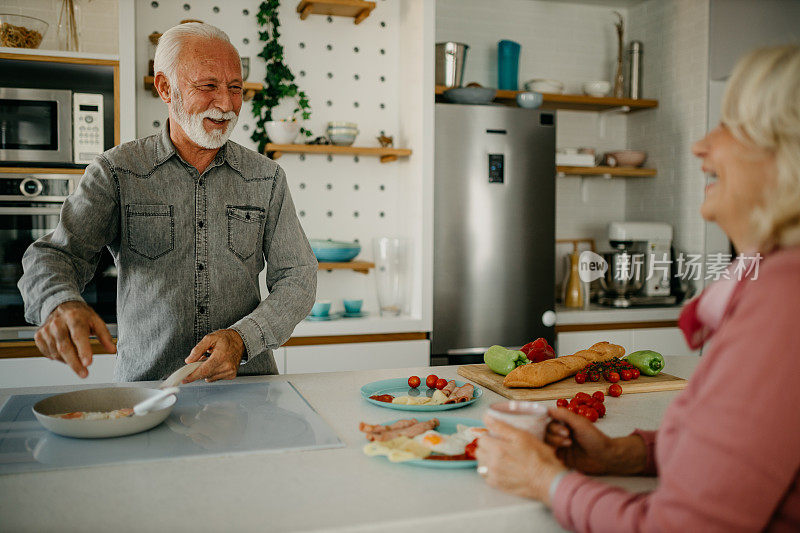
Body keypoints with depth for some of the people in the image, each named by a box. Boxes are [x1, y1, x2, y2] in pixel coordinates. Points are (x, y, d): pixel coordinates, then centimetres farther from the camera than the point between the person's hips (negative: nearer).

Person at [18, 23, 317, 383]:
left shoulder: (267, 177, 7)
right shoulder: (116, 171, 4)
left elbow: (298, 278, 5)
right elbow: (56, 254, -4)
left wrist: (243, 339, -12)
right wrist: (61, 304, -29)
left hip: (247, 382, 1)